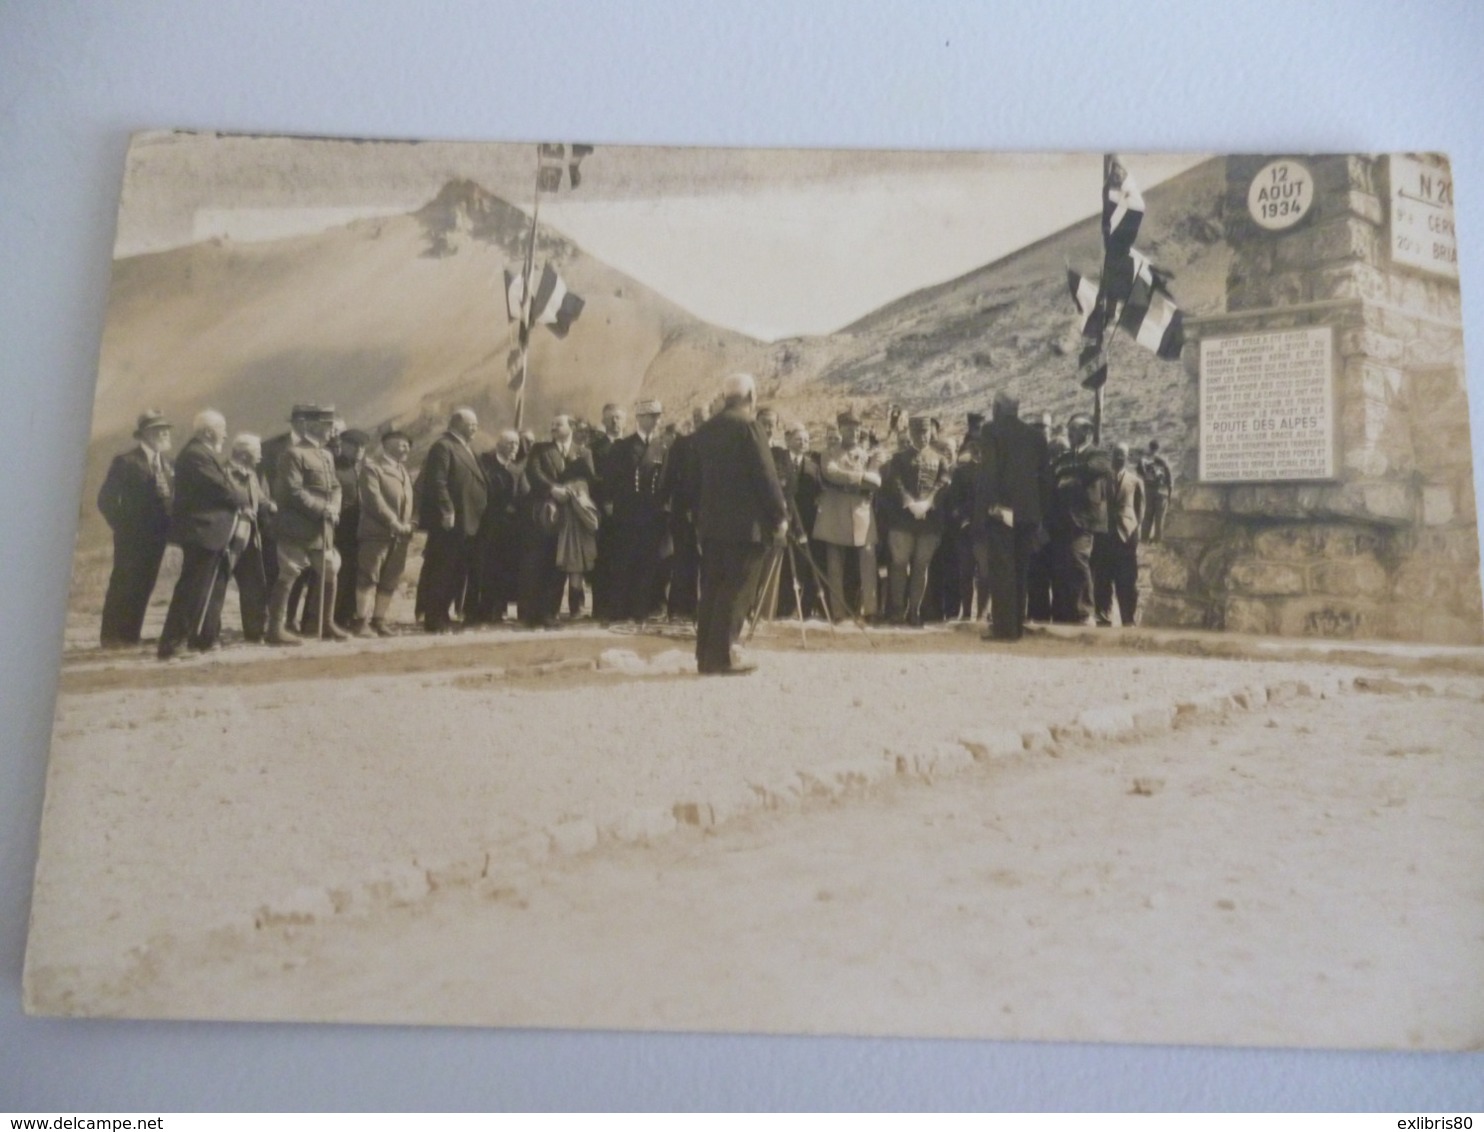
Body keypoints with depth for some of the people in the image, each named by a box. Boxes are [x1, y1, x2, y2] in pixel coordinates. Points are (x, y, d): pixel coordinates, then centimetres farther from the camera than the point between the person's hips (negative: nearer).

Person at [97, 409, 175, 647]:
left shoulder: (166, 463, 13)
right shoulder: (126, 461, -7)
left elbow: (171, 496, 15)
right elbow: (107, 499, -8)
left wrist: (168, 525, 2)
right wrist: (121, 527, -8)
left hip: (156, 535, 6)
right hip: (133, 536, -6)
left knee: (143, 586, 7)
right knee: (123, 585, -2)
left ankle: (130, 635, 13)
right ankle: (111, 636, 5)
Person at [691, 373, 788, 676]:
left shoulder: (705, 430, 12)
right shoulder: (747, 426, -11)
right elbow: (766, 475, -13)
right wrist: (780, 515, -7)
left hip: (711, 522, 7)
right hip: (745, 522, -7)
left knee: (712, 587, 10)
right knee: (738, 588, -4)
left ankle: (706, 654, 12)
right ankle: (723, 655, -5)